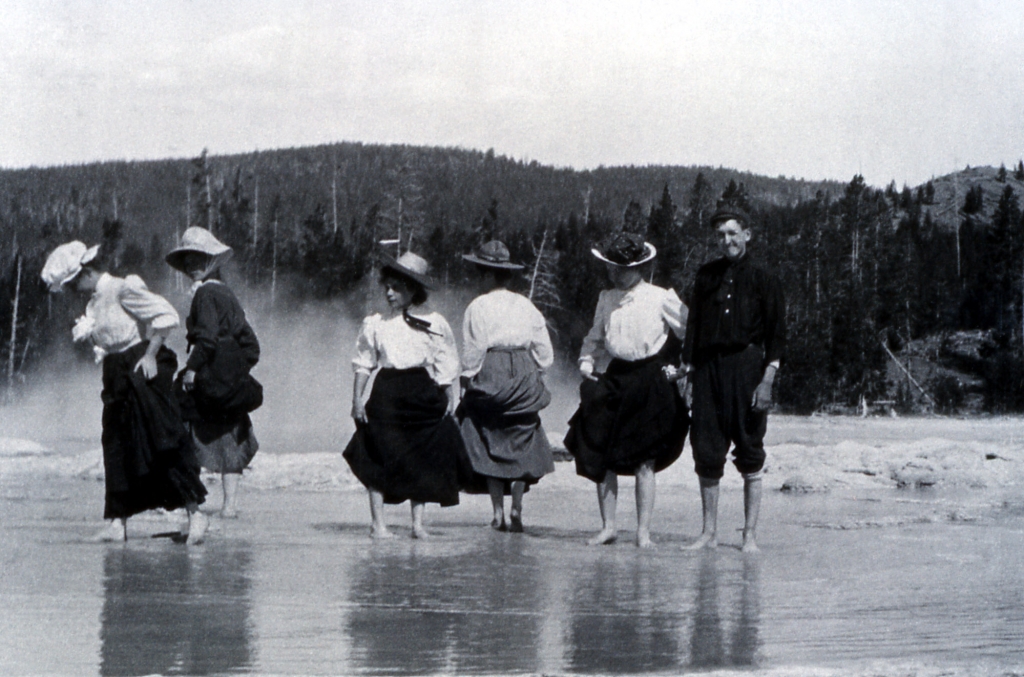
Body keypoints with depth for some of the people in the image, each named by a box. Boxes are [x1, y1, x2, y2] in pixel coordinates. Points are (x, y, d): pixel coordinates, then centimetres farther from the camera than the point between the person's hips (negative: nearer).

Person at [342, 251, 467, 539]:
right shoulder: (376, 324, 5)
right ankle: (378, 522, 2)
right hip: (387, 395, 0)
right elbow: (364, 364, 6)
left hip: (424, 395, 0)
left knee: (422, 459, 2)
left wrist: (449, 399, 3)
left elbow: (446, 367, 8)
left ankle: (418, 522, 10)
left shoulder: (434, 324, 4)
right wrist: (357, 399, -1)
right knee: (380, 458, -4)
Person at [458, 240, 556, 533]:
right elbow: (545, 353, 8)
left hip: (489, 376, -3)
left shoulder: (478, 307, -7)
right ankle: (517, 509, 2)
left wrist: (467, 382, 2)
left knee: (489, 443, 5)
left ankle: (498, 513, 2)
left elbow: (472, 352, -8)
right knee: (521, 441, 11)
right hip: (524, 377, 4)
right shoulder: (527, 306, 7)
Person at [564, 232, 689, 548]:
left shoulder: (661, 299, -4)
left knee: (643, 461, -2)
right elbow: (596, 337, 22)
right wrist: (587, 361, 5)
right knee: (601, 456, 1)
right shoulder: (606, 300, 10)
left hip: (651, 383, -4)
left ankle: (643, 531, 4)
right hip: (614, 380, 5)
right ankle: (608, 526, 11)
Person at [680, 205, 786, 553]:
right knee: (706, 450, 1)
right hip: (708, 367, 3)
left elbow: (776, 334, 0)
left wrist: (767, 380, -9)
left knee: (750, 454, 0)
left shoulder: (763, 280, 3)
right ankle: (709, 532, 10)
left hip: (747, 367, -3)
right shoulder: (706, 276, 12)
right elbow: (693, 325, 14)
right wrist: (688, 372, 7)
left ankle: (750, 534, 5)